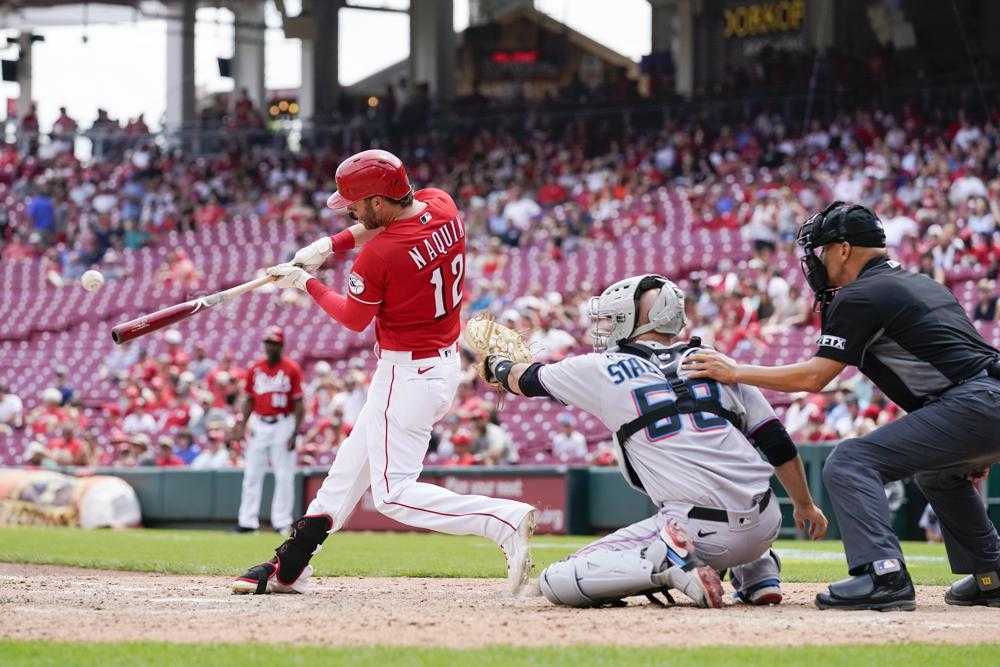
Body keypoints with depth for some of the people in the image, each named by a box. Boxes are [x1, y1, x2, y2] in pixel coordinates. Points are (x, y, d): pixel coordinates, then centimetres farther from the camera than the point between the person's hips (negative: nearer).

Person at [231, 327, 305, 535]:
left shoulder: (292, 369, -4)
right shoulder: (255, 369, 7)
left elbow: (299, 403, -4)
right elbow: (249, 400, 13)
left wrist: (295, 433, -11)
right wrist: (242, 424, 1)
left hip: (283, 425, -3)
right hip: (258, 424, 3)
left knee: (284, 476, -2)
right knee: (252, 474, 3)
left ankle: (282, 522, 3)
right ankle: (248, 521, 6)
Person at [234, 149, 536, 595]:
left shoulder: (377, 257, -25)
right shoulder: (441, 206, -5)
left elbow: (354, 319, -7)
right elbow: (388, 222, 18)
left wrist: (305, 284, 8)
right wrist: (330, 245, 8)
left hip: (407, 374, -10)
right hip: (445, 362, 10)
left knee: (394, 494, -5)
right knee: (353, 461, 19)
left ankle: (505, 520, -21)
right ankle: (289, 568, 29)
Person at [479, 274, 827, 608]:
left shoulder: (605, 369, 7)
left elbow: (528, 380, 25)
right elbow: (778, 445, 16)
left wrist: (498, 365, 47)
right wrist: (805, 505, 30)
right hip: (764, 530, 5)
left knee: (556, 583, 0)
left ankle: (671, 565, -16)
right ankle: (759, 573, 19)